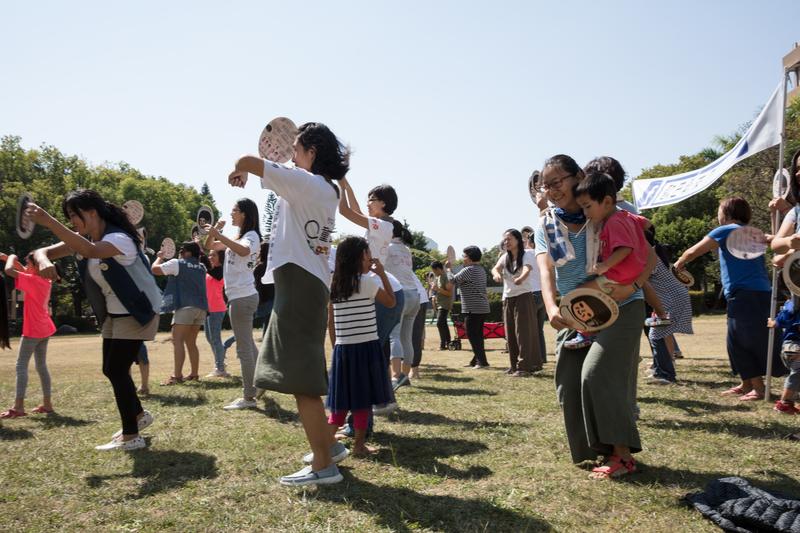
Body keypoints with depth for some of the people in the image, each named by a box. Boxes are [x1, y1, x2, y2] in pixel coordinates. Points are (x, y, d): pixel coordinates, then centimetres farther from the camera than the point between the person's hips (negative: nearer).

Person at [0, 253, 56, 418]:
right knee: (41, 366, 11)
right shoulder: (45, 281, 8)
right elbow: (25, 271, 22)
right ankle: (47, 404, 11)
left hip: (32, 330, -8)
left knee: (21, 365, -7)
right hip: (44, 329, 8)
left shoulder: (33, 280, -17)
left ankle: (18, 407, -12)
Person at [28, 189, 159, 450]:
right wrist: (43, 260, -30)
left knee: (117, 370, -10)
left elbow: (90, 251, -44)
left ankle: (131, 436, 1)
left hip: (136, 313, -9)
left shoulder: (119, 239, -24)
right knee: (111, 370, 13)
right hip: (113, 314, 9)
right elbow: (43, 251, -5)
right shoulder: (82, 239, 3)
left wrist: (49, 222, -47)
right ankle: (139, 415, 34)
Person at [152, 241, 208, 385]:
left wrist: (159, 257, 17)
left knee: (177, 340, -9)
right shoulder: (201, 267, 18)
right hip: (200, 307, 7)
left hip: (185, 307, -7)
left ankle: (177, 376, -17)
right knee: (191, 342, 14)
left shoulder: (177, 263, -1)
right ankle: (194, 374, 15)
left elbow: (155, 269, -1)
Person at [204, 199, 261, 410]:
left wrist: (219, 235, -34)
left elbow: (243, 251, -34)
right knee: (248, 344, 18)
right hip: (241, 296, 10)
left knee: (243, 348, -7)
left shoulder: (252, 236, -11)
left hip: (242, 297, -10)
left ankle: (249, 397, -3)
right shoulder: (237, 237, 16)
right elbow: (210, 246, 17)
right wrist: (215, 230, -1)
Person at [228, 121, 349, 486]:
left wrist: (238, 172, 5)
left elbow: (248, 161, -16)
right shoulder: (328, 190, 16)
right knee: (304, 373, 19)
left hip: (298, 281, -10)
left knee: (299, 377, -7)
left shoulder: (305, 182, -12)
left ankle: (323, 465, -3)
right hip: (311, 282, 10)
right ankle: (328, 445, 29)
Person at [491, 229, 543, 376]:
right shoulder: (505, 257, 8)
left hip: (524, 296, -6)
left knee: (524, 332, -8)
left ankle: (524, 367, -8)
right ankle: (514, 365, 18)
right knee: (510, 333, 8)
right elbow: (495, 268, -10)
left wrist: (520, 279, -48)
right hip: (508, 298, 6)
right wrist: (497, 274, -35)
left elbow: (527, 269, -26)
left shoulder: (527, 254, -7)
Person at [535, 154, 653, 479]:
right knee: (570, 384, 3)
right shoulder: (546, 227, 0)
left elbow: (648, 256, -9)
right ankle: (596, 450, 20)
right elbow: (546, 270, -15)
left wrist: (632, 285, -29)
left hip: (620, 307, -5)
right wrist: (551, 308, -34)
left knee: (597, 373, -18)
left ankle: (622, 454, -6)